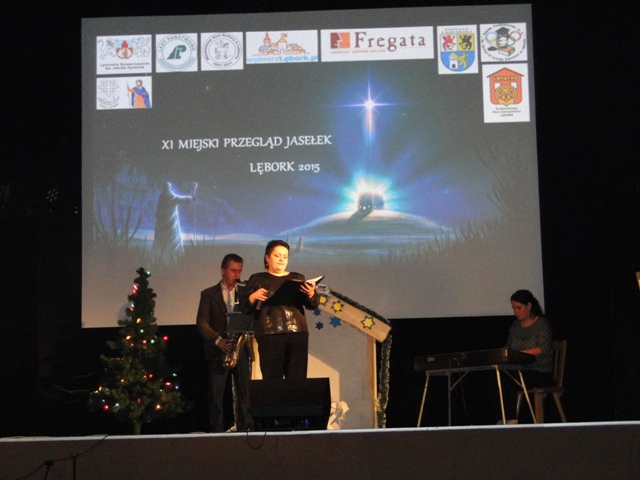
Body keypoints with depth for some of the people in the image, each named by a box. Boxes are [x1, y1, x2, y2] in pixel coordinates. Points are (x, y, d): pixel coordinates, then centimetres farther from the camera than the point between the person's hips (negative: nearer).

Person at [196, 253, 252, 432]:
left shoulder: (245, 293, 15)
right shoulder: (208, 294, 8)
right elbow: (201, 323, 0)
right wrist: (218, 340, -13)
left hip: (241, 348, 2)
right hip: (218, 350, -2)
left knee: (244, 391, -2)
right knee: (215, 393, -4)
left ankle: (244, 429, 3)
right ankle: (217, 431, 0)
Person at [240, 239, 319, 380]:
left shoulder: (297, 278, 17)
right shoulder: (258, 279, 11)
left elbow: (313, 305, 10)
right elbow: (245, 308, 5)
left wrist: (311, 294, -12)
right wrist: (254, 296, -15)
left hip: (298, 334, 2)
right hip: (270, 335, -2)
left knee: (298, 380, -2)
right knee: (272, 380, -7)